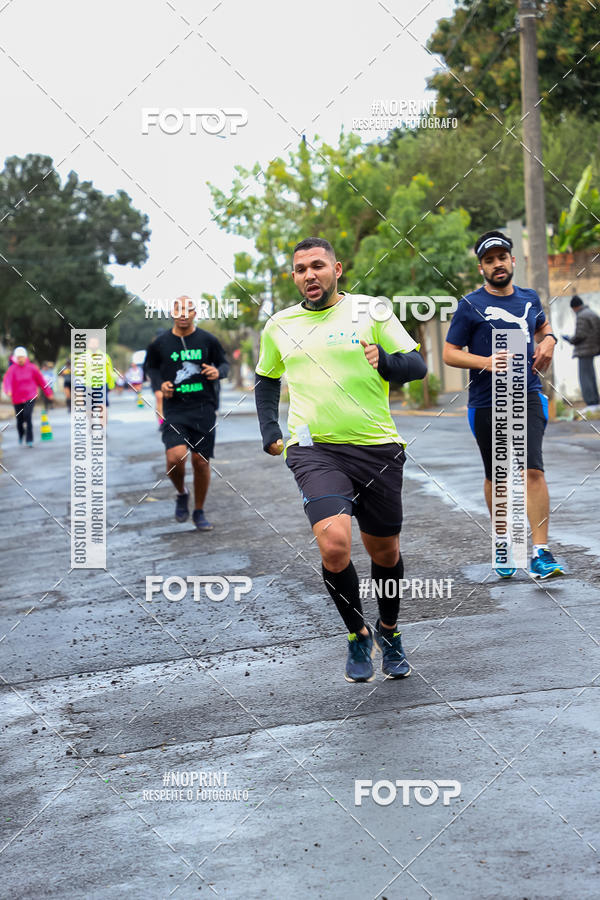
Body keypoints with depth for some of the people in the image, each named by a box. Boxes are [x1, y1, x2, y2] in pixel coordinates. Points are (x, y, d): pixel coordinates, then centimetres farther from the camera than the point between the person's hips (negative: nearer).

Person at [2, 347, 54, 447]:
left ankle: (29, 440, -17)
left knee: (27, 416, -21)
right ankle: (21, 435, 41)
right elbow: (6, 381, -21)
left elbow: (41, 380, 8)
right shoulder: (12, 369, -6)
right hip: (17, 399, 1)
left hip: (30, 397, -1)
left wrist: (48, 392, 14)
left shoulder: (32, 368, -1)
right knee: (20, 419, 9)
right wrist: (8, 391, -42)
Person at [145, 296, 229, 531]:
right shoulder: (160, 343, 3)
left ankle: (199, 512, 22)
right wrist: (161, 383, -1)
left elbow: (224, 363, 14)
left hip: (204, 408, 1)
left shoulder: (207, 340, 3)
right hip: (174, 409, -1)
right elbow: (151, 367, 18)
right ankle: (181, 494, 12)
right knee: (175, 457, -21)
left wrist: (218, 372, -9)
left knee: (201, 461, 2)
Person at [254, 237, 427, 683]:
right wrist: (270, 433, 16)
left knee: (385, 551, 10)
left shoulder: (370, 311, 3)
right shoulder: (279, 325, 11)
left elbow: (417, 364, 0)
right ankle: (357, 634, 0)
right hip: (314, 450, 0)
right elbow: (266, 379, 27)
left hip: (377, 447, 0)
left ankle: (389, 630, 37)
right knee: (334, 543, -22)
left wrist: (385, 361, -20)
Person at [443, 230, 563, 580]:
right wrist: (486, 362, -19)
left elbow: (542, 324, 32)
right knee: (496, 477, 10)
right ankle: (503, 541, 31)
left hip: (527, 397, 1)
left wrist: (548, 340, 9)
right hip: (487, 403, -1)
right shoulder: (471, 306, -2)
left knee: (533, 470, -15)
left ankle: (541, 553, -16)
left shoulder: (530, 298, 10)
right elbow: (450, 353, -3)